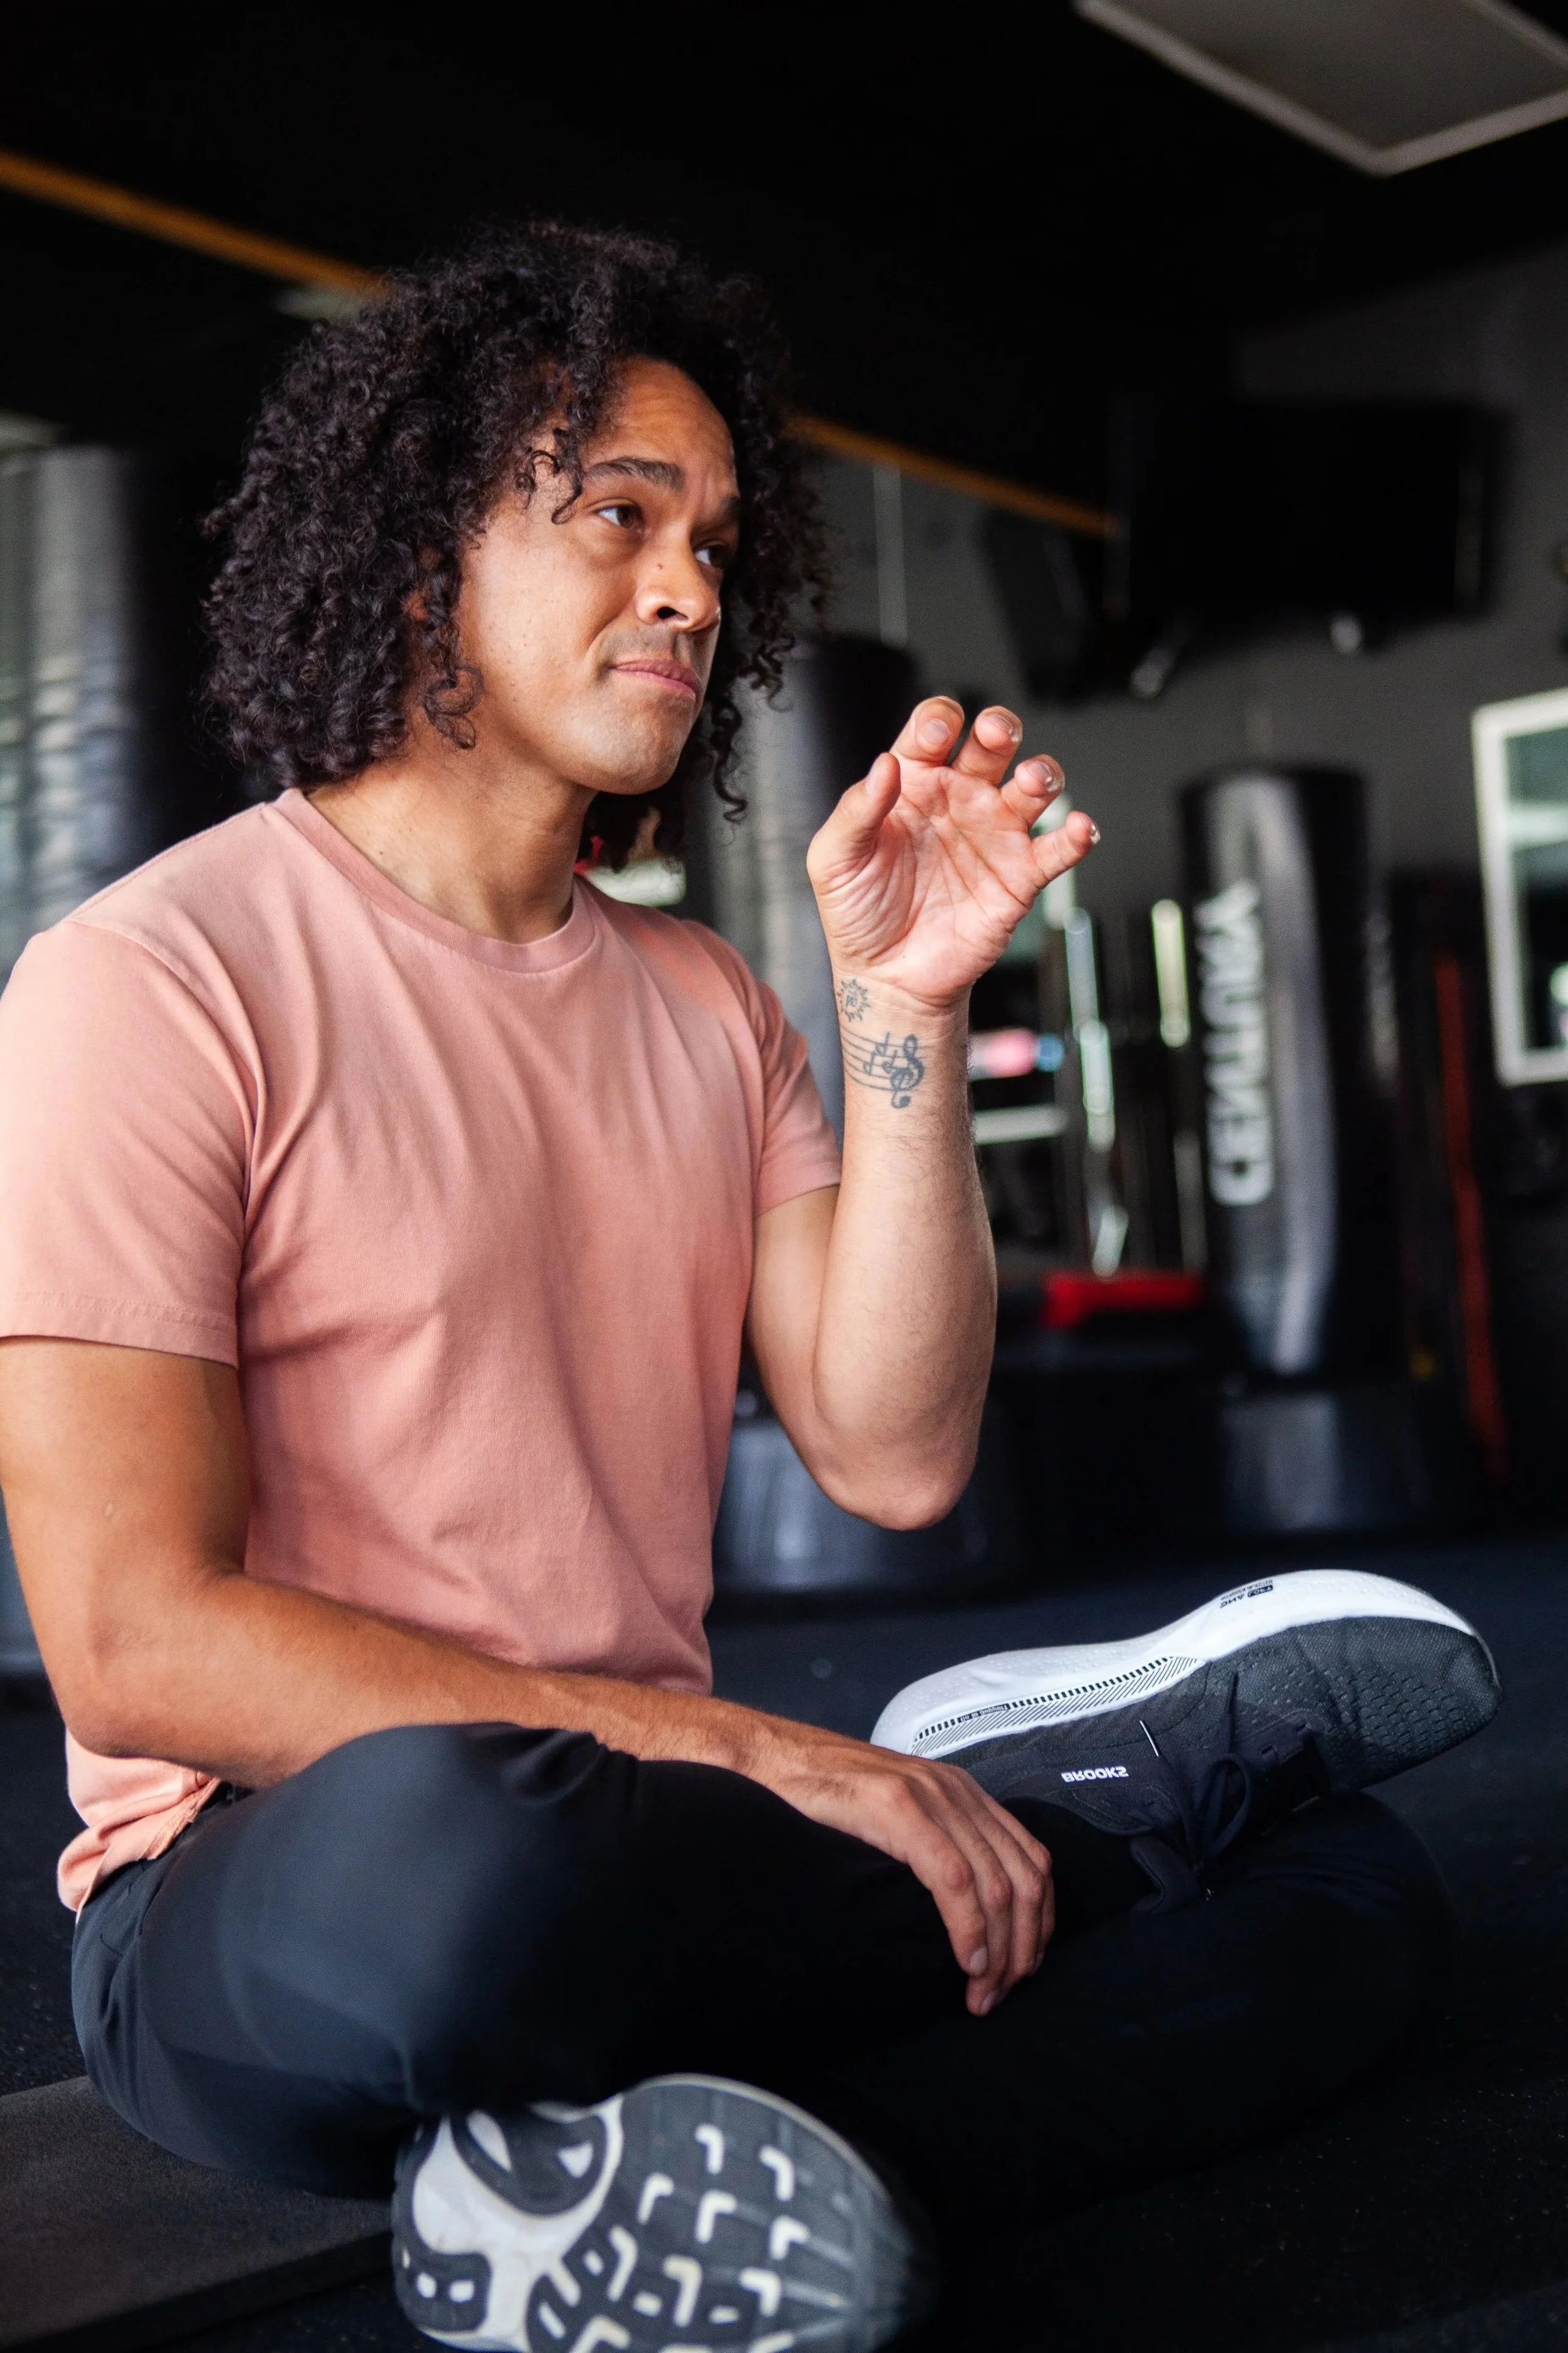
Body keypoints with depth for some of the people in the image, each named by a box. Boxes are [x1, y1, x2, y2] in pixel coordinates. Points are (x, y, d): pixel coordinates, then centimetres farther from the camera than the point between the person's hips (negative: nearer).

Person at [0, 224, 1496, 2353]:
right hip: (272, 1912, -6)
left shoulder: (704, 1009, 11)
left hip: (645, 1866, 6)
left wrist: (904, 1013, -9)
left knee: (1348, 1885, -4)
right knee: (457, 1842, -40)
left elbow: (894, 1457, 1)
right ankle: (1139, 1744, -14)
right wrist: (757, 1761, -21)